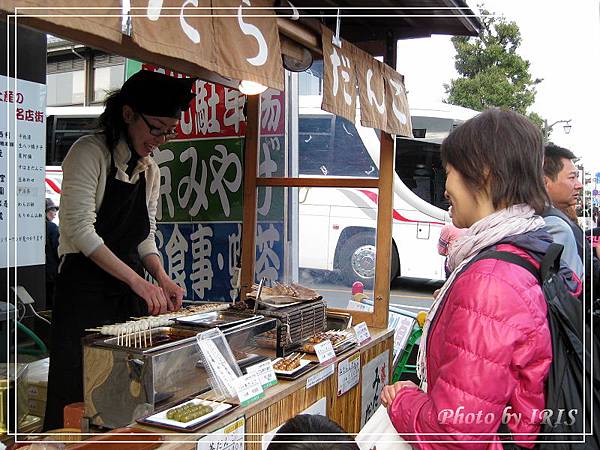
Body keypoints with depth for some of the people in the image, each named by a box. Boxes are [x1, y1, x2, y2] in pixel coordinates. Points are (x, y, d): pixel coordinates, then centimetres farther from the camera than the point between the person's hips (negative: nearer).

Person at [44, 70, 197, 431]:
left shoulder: (151, 170, 11)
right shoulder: (90, 152, -10)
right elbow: (80, 229, -19)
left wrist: (162, 278, -5)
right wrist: (138, 281, -23)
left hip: (131, 292, 7)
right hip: (85, 290, -6)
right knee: (79, 399, 0)